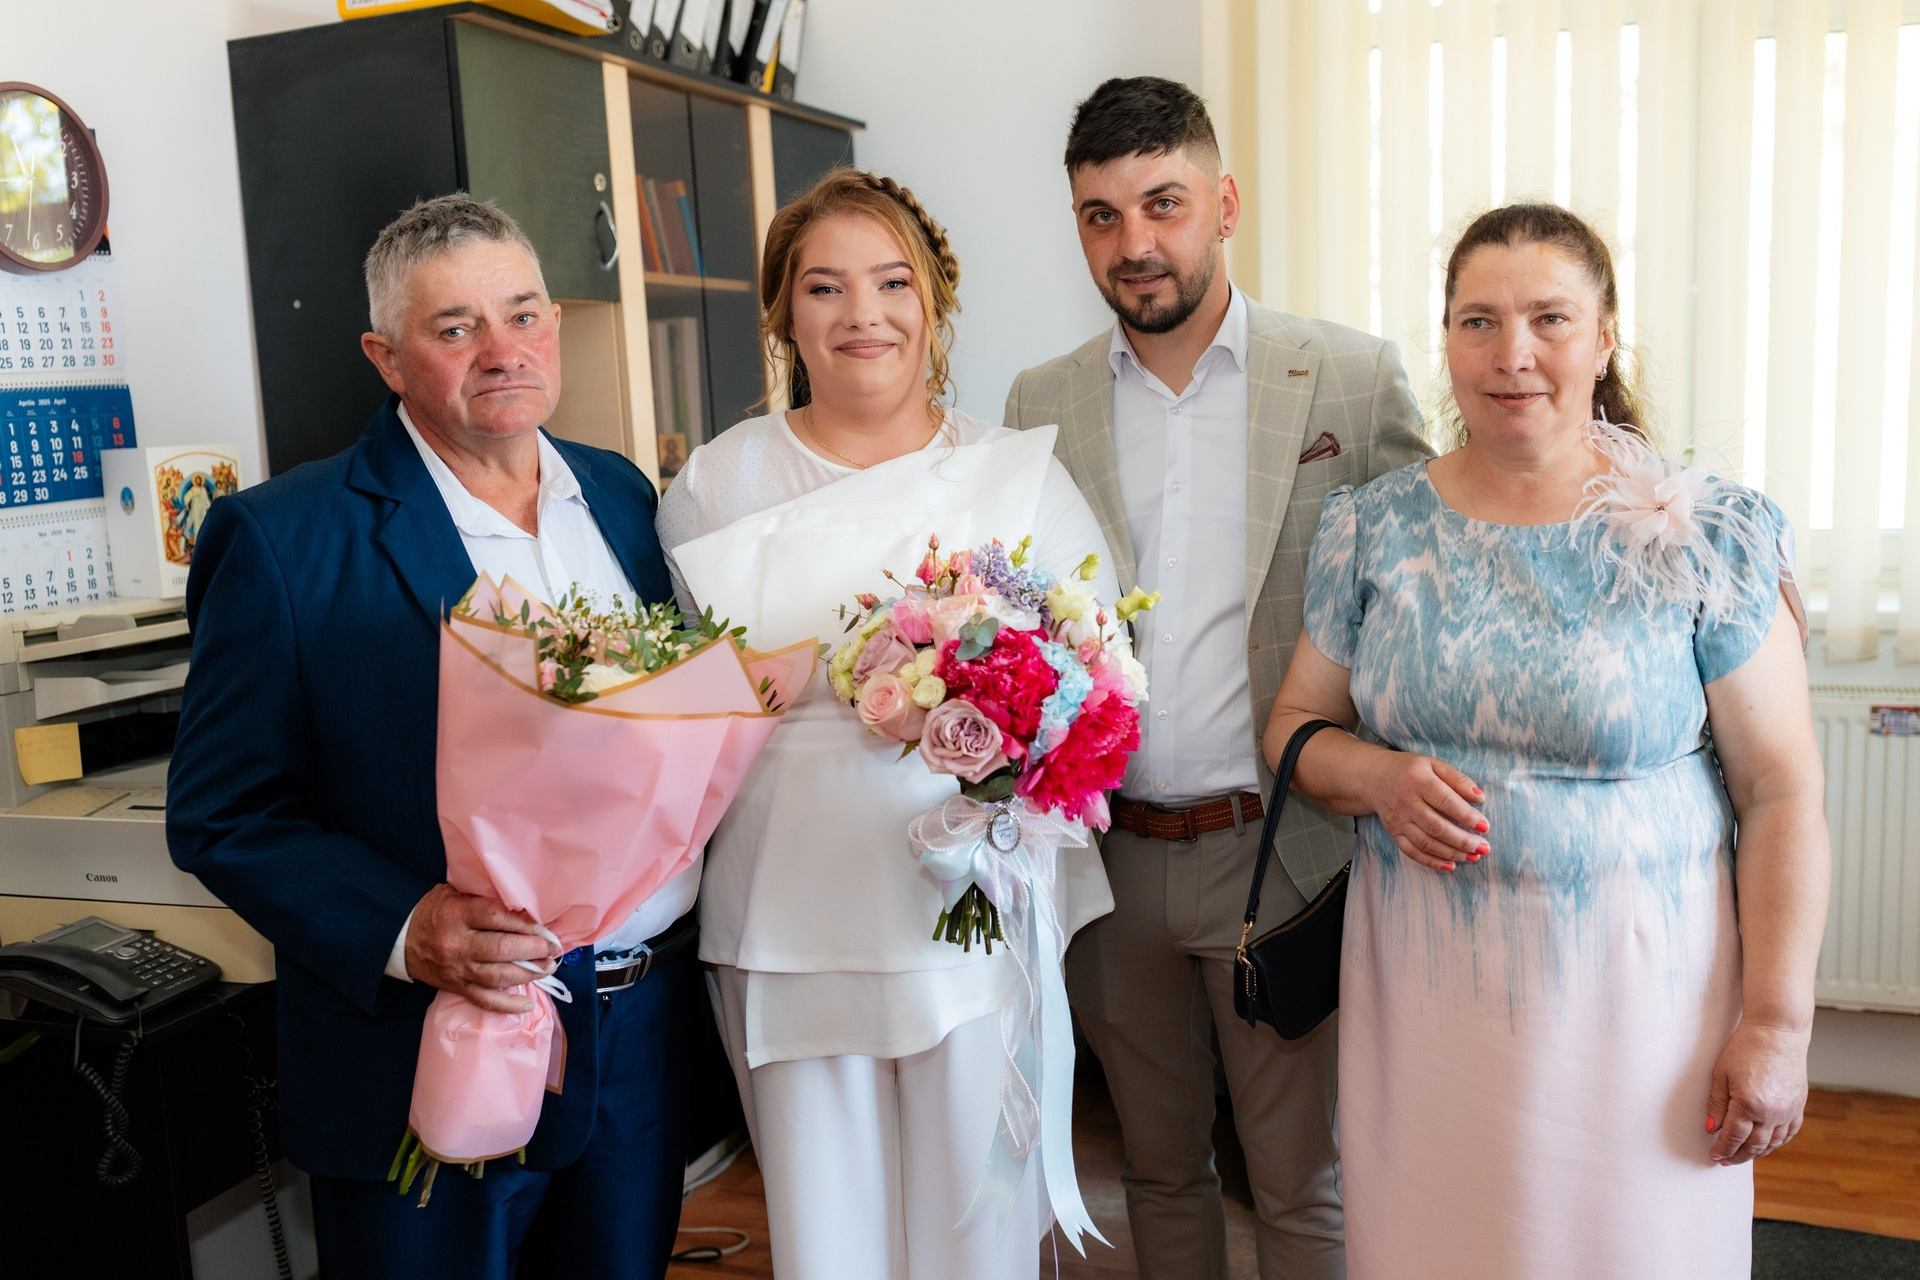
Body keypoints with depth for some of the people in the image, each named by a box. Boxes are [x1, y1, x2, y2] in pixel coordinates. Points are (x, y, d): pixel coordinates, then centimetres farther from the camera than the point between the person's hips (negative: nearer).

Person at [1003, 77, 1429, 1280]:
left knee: (1303, 1182, 10)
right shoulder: (1042, 402, 5)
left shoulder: (1354, 376, -3)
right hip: (1111, 859, 3)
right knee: (1161, 1164, 19)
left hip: (1280, 854, -2)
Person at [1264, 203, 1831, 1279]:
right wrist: (1377, 778, -13)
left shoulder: (1706, 536, -6)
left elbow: (1782, 796, -6)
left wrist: (1776, 1025, -10)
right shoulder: (1373, 529, 1)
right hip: (1421, 988, 2)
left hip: (1632, 989, -2)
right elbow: (1295, 728, 8)